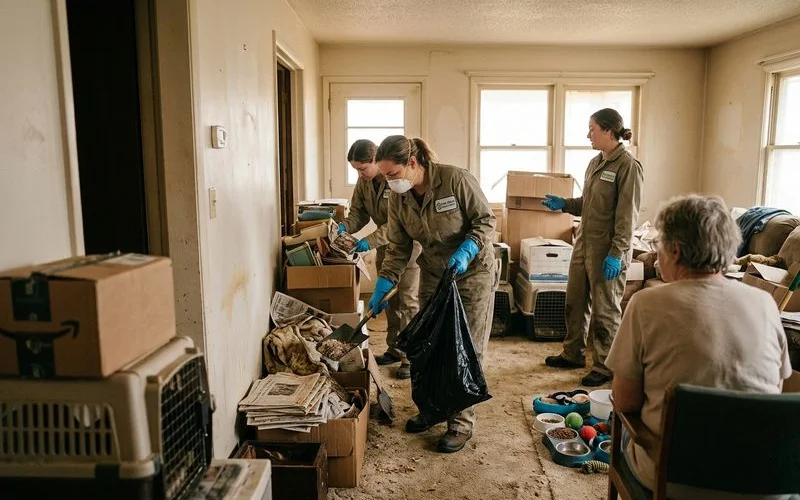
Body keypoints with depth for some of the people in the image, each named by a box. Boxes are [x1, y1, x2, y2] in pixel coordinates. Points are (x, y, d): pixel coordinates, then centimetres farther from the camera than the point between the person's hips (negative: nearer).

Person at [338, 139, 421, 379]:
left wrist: (371, 240, -32)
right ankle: (394, 349, 28)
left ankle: (411, 356, 6)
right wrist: (345, 226, -15)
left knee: (408, 301, -3)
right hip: (384, 246, 8)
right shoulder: (364, 181, 0)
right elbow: (359, 212, 5)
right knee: (389, 300, 15)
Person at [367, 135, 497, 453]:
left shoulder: (456, 179, -24)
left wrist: (465, 251, -29)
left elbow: (486, 220, -14)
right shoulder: (398, 199, -7)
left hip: (472, 273, -5)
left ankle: (461, 423, 13)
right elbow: (397, 249, 0)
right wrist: (381, 289, -6)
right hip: (432, 275, 5)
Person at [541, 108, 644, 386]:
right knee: (575, 302, 16)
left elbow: (627, 215, -18)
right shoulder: (596, 162, 12)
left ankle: (604, 367, 18)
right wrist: (564, 204, 6)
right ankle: (573, 354, 32)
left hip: (606, 250, -8)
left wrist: (617, 253, -21)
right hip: (583, 244, 9)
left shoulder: (627, 166, -14)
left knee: (605, 310, 4)